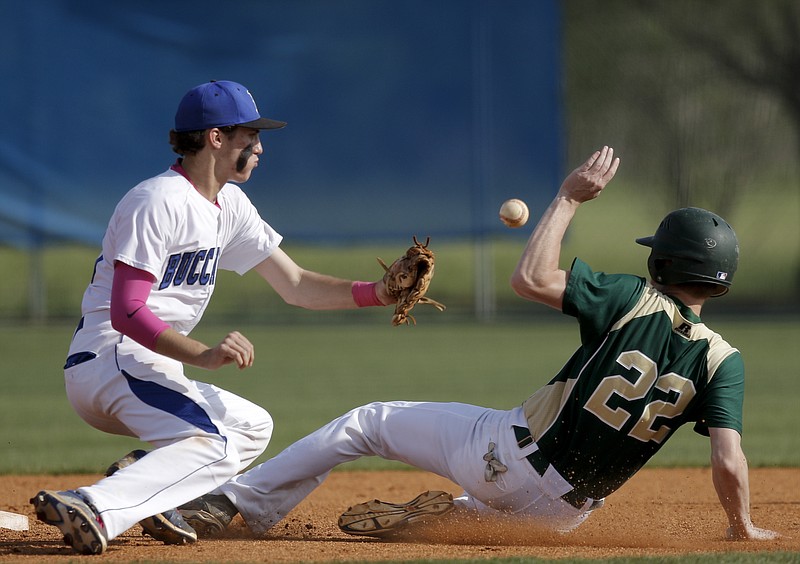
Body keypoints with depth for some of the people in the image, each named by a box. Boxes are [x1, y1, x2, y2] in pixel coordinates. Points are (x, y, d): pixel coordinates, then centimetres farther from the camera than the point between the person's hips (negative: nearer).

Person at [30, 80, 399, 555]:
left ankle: (144, 479, -3)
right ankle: (91, 507, -41)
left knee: (253, 427, 20)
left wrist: (380, 293, 2)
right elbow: (126, 312, -23)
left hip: (151, 371, 10)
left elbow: (295, 285, 16)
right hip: (111, 358, -10)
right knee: (215, 448, -25)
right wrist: (204, 355, -34)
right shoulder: (159, 202, -15)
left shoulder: (230, 207, 15)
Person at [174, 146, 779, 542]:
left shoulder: (634, 301, -13)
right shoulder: (723, 361, -8)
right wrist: (744, 528, -1)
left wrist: (570, 197, -8)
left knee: (366, 422, 16)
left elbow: (532, 279, -15)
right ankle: (453, 517, 7)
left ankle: (232, 503, 17)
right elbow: (729, 462, -16)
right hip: (563, 511, 3)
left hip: (504, 452, -3)